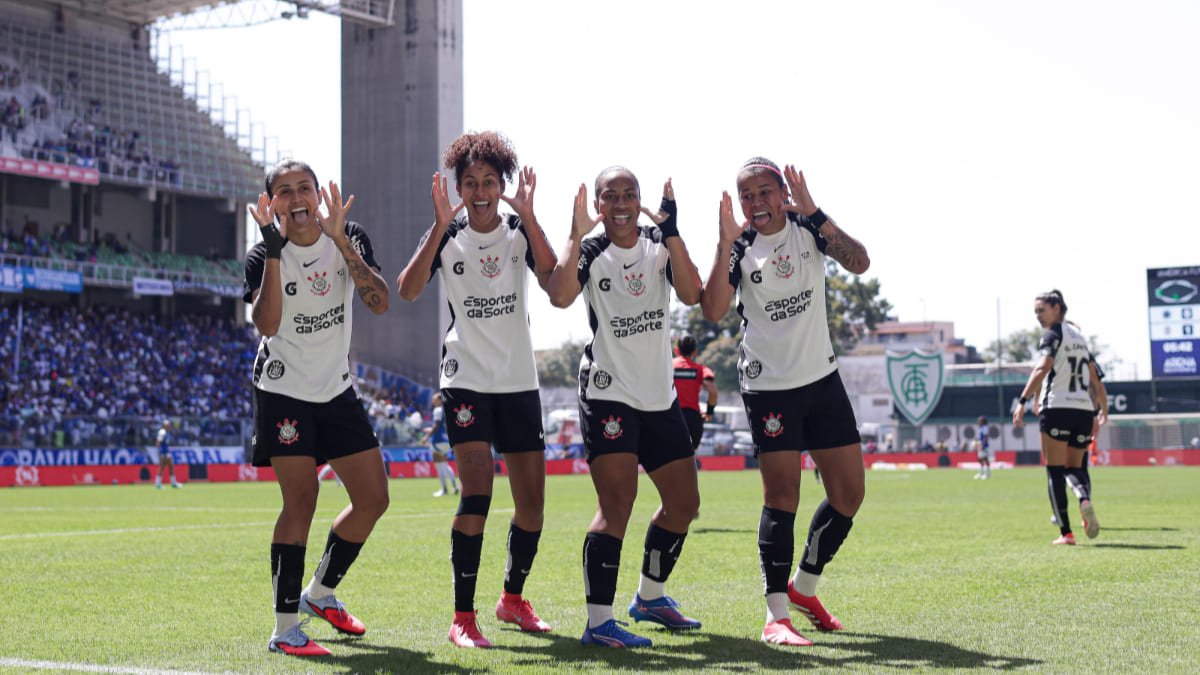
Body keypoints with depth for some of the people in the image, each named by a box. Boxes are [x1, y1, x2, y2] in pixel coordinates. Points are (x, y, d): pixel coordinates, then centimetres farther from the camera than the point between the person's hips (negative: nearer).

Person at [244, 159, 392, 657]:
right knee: (301, 499, -15)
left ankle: (321, 594, 25)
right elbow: (266, 325, -29)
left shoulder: (350, 240, -2)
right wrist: (274, 250, -34)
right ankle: (285, 629, -8)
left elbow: (380, 302, -18)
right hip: (284, 393, -5)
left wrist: (341, 241, -27)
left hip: (337, 391, 5)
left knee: (373, 498, 4)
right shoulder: (263, 256, -11)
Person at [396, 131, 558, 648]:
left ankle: (513, 599, 28)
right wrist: (440, 227, -23)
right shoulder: (447, 235, 0)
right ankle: (462, 618, -10)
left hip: (520, 382, 3)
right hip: (465, 381, -2)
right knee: (477, 491, -17)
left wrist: (527, 217, -25)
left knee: (532, 503, 5)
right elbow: (408, 291, -17)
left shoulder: (521, 231, 1)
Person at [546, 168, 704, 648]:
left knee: (684, 503, 13)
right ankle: (598, 622, -17)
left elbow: (691, 294, -15)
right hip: (608, 394, -5)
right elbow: (560, 296, -24)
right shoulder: (591, 251, -4)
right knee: (617, 503, -18)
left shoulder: (660, 244, 4)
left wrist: (670, 231, -21)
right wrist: (576, 235, -24)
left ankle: (649, 597, 32)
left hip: (660, 396, 5)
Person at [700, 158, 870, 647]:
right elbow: (713, 311, -20)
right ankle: (776, 616, -7)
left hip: (822, 378, 4)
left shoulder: (809, 227, 0)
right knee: (782, 496, -11)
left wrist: (814, 213, -24)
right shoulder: (738, 247, -5)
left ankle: (803, 587, 24)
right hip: (768, 385, -4)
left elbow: (859, 263, -17)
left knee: (849, 493, 5)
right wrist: (726, 243, -24)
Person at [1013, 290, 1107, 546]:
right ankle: (1085, 499, -20)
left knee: (1055, 471, -1)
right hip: (1084, 409, 7)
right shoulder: (1079, 336, 19)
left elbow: (1042, 368, -19)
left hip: (1057, 407, -7)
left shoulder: (1052, 334, -3)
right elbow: (1095, 378, 23)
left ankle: (1066, 532, -6)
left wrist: (1023, 402, -26)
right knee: (1073, 466, 14)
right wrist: (1104, 409, 34)